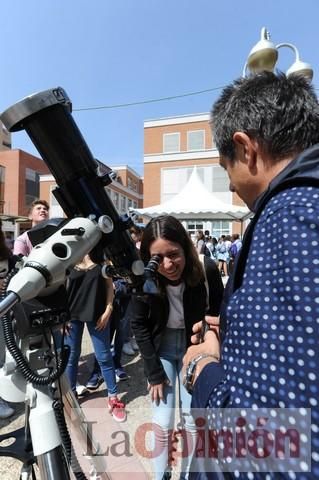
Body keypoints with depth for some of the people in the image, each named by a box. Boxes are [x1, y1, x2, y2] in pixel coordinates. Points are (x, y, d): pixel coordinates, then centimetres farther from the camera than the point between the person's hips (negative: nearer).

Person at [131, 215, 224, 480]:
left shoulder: (207, 270, -25)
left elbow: (219, 314, -9)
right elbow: (139, 325, -9)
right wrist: (154, 372, -8)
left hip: (194, 345, 1)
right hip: (161, 346, 0)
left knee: (193, 420, 10)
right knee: (162, 423, 6)